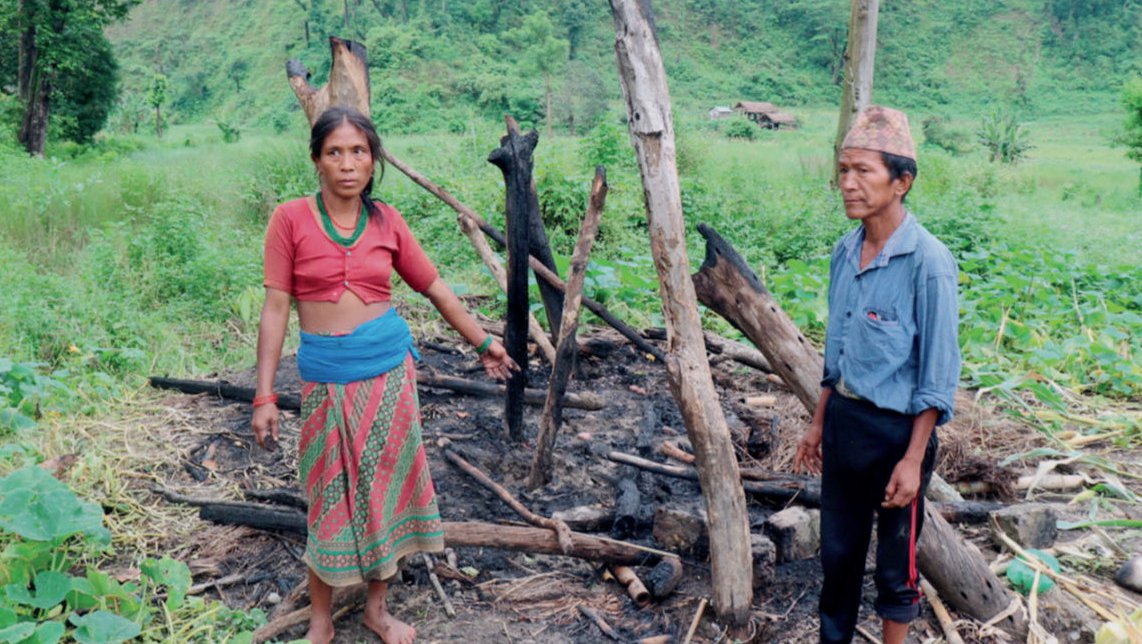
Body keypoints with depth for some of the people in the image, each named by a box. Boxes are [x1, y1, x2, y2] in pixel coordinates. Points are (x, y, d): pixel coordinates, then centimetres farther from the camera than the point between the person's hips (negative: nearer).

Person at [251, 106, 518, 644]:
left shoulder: (386, 221, 2)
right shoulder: (291, 219, -5)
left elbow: (435, 287, 11)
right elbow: (275, 307, -6)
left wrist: (483, 342, 16)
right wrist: (265, 395, -9)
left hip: (388, 365, 2)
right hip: (326, 373, -2)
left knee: (385, 482, 10)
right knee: (331, 495, 6)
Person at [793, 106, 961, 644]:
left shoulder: (928, 262, -18)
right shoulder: (845, 251, 2)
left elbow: (938, 374, -15)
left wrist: (913, 459, -15)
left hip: (895, 430, -6)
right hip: (843, 419, 6)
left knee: (895, 563, 11)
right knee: (837, 550, 18)